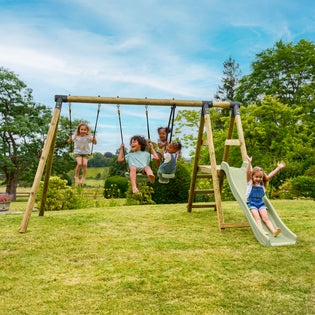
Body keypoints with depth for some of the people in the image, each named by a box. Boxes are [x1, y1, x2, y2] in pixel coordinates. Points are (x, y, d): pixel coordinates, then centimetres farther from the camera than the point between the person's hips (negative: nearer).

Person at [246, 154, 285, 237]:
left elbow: (270, 175, 4)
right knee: (257, 218, -20)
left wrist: (279, 168, -2)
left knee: (266, 217, -12)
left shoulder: (262, 183, 10)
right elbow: (248, 172, -18)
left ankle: (274, 231, -27)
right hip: (251, 203, -4)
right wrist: (249, 162, -30)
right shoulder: (250, 182, -2)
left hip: (260, 202, 4)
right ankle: (262, 231, -37)